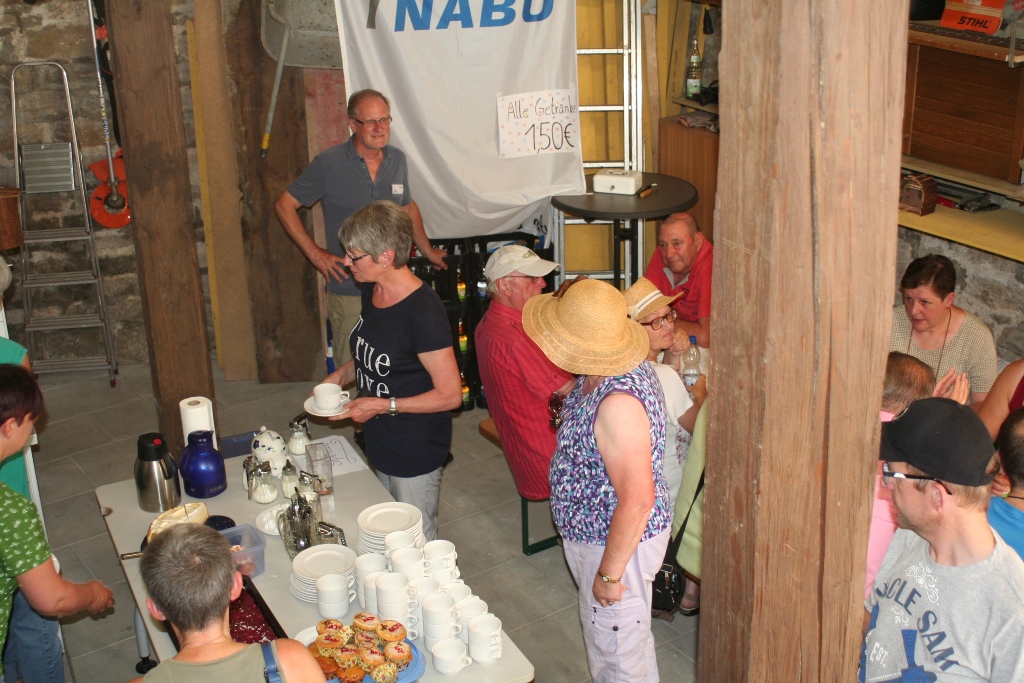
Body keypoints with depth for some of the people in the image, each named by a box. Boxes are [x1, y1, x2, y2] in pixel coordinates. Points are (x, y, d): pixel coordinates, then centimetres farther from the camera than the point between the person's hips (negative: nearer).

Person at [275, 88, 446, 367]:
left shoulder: (397, 160, 8)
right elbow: (284, 205, 0)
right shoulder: (328, 164, -7)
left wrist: (427, 250, 26)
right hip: (349, 290, -4)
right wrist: (314, 253, -5)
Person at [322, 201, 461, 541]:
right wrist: (342, 374, 0)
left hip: (416, 452, -8)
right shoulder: (372, 294, 0)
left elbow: (450, 394, -23)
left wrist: (384, 405, -24)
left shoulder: (423, 312, -27)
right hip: (380, 443, 9)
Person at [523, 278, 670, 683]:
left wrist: (609, 573, -25)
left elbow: (638, 500, -33)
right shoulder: (604, 370, -5)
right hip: (594, 533, 10)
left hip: (619, 543, -10)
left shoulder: (618, 404, -35)